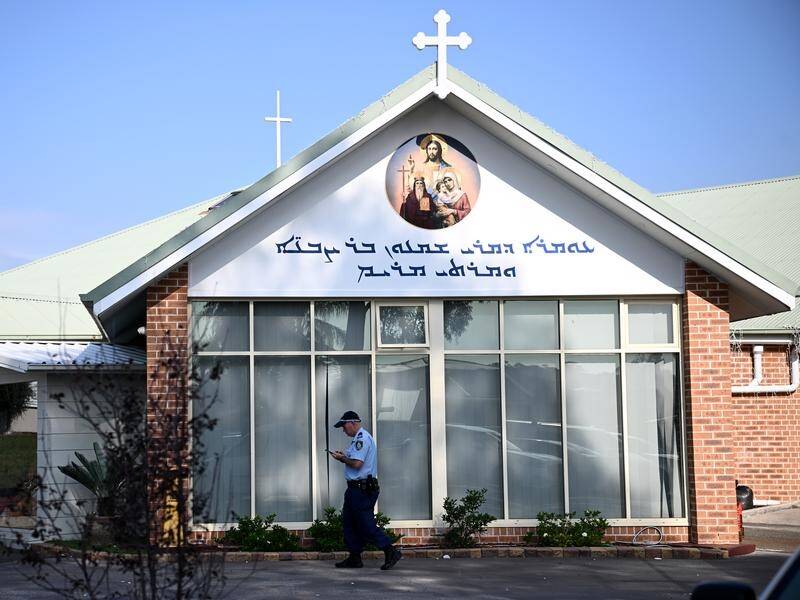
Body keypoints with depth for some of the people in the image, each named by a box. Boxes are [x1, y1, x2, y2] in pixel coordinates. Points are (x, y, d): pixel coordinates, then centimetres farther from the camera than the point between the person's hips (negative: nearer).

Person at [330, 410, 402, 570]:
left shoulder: (362, 439, -16)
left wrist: (342, 458, -10)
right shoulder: (360, 438, 19)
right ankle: (354, 558, 17)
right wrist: (344, 456, 10)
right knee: (348, 521, 13)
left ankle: (391, 552, -11)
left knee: (366, 524, -10)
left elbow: (357, 464, -24)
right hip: (356, 488, 11)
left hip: (361, 489, -11)